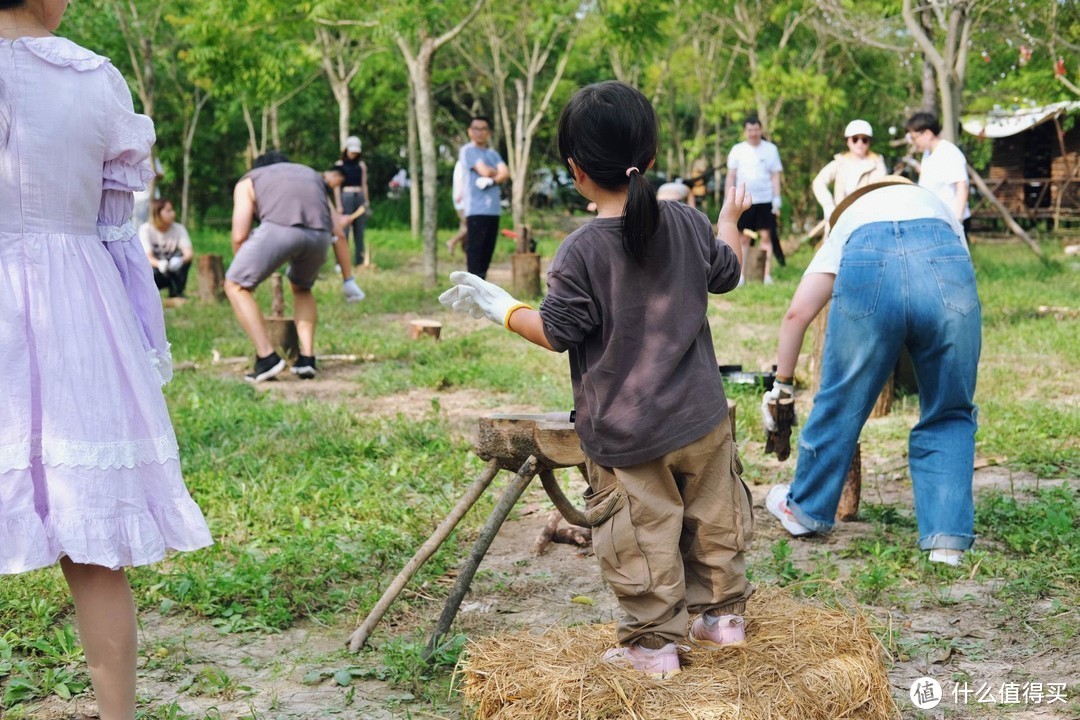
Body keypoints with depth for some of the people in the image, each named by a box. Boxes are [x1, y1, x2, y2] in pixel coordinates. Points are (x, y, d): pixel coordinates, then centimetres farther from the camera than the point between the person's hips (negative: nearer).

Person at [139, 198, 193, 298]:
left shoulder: (179, 229, -9)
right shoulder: (146, 229, -15)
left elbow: (189, 253, -23)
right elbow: (148, 256, -26)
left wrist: (181, 260, -48)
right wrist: (159, 264, -51)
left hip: (172, 271, 4)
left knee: (182, 255, -26)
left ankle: (176, 293, -14)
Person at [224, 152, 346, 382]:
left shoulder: (248, 181, 30)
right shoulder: (312, 175, 40)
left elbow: (239, 236, 18)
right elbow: (338, 231, 33)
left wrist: (246, 273, 35)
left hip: (279, 228, -4)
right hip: (319, 233, 4)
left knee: (235, 286, 16)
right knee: (302, 288, 32)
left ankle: (267, 357, 5)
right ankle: (307, 359, 20)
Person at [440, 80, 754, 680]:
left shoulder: (582, 250, -19)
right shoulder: (688, 224, -3)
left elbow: (556, 333, -13)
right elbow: (725, 273, 15)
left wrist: (499, 306, 1)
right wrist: (731, 217, 33)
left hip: (623, 434, -5)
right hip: (701, 419, 5)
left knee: (641, 540, 7)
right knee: (713, 517, 20)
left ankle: (653, 643, 15)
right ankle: (723, 614, 34)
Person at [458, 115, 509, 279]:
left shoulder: (493, 153, 19)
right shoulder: (467, 150, -2)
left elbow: (505, 173, 3)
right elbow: (485, 171, -13)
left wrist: (492, 180, -14)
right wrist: (497, 172, 7)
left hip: (494, 209, 7)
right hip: (476, 210, -7)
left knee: (488, 250, 8)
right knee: (475, 250, -8)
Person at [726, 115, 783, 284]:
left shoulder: (770, 149, 5)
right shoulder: (737, 150, 5)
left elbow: (775, 176, 6)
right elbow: (731, 177, 6)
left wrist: (777, 199, -1)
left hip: (765, 200, 0)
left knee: (766, 236, -2)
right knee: (744, 238, 3)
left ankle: (767, 275, 1)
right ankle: (741, 275, 6)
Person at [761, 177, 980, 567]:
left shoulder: (847, 222, 38)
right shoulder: (941, 211, 43)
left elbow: (797, 313, 25)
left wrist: (782, 384, 33)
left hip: (868, 263, 0)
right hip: (944, 262, 1)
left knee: (842, 404, 18)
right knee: (949, 416, 19)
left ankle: (806, 509, 38)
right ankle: (948, 540, 15)